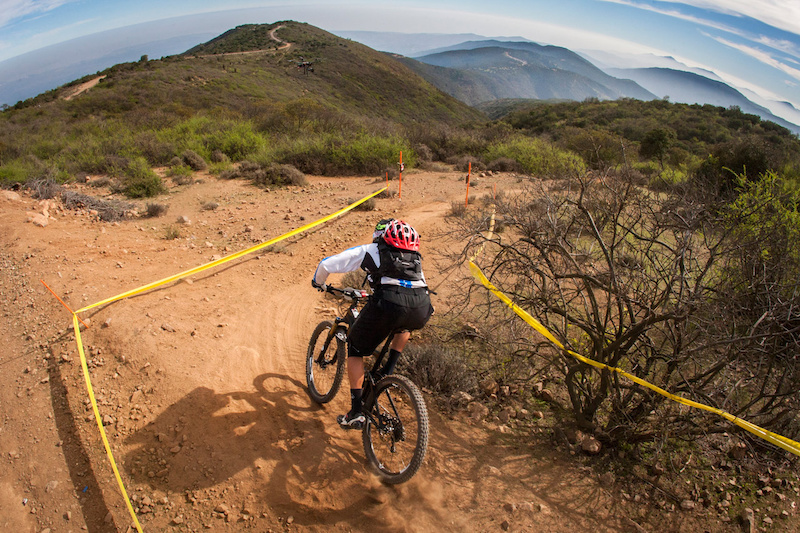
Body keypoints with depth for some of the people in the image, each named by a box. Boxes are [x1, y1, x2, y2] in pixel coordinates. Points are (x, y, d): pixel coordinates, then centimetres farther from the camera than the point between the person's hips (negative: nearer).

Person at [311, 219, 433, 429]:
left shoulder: (369, 250, 24)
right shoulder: (415, 256, 34)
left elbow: (327, 264, 22)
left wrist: (318, 282, 45)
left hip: (388, 304, -3)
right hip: (422, 310, 4)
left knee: (355, 349, 21)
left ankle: (356, 412, 16)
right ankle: (388, 371, 29)